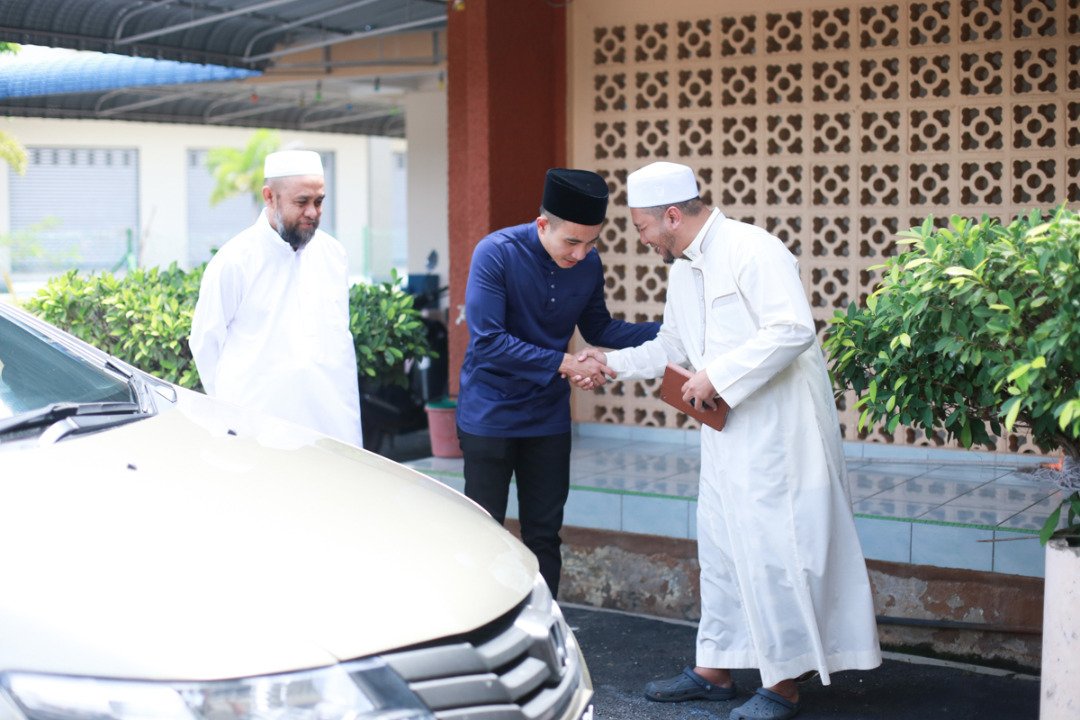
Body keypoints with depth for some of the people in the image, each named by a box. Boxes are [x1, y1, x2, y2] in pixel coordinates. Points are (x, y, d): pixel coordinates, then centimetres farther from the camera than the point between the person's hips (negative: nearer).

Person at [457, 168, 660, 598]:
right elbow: (488, 341, -24)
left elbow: (598, 328, 11)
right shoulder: (496, 253, -19)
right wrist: (563, 364, -27)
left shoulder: (589, 264, -5)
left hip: (548, 416, 4)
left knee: (544, 534, 11)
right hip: (490, 413, -4)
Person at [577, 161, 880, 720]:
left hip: (776, 431, -9)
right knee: (720, 549, 14)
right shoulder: (682, 269, 15)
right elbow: (671, 348, 28)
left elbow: (793, 329, -25)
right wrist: (611, 362, 20)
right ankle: (714, 669, 25)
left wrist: (717, 376, -22)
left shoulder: (752, 251, -15)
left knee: (773, 551, -5)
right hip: (725, 433, 9)